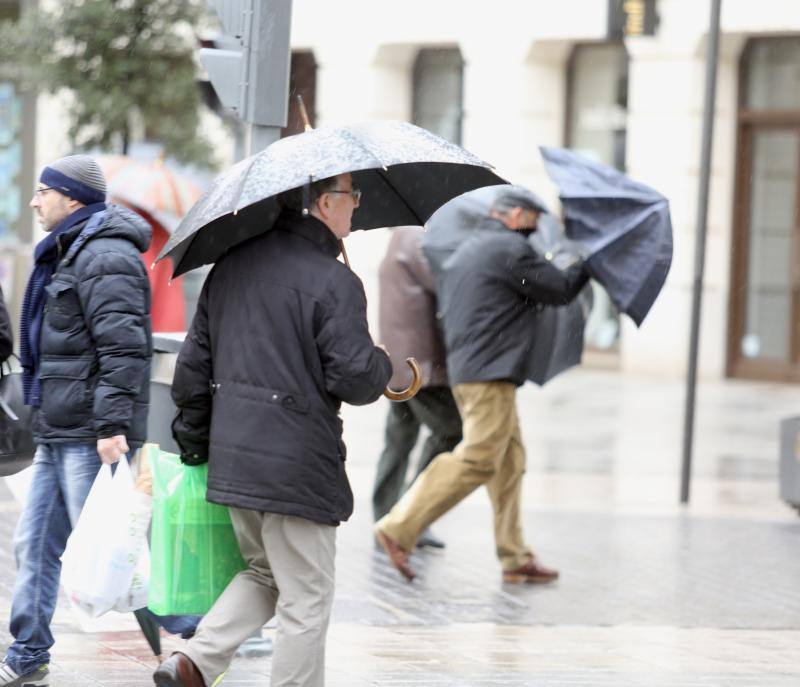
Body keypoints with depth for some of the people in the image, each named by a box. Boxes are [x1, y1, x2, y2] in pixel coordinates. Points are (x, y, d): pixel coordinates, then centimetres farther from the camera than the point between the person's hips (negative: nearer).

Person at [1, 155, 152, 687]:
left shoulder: (104, 258, -14)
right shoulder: (65, 255, 19)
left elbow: (123, 347, -24)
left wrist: (112, 424, -29)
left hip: (91, 438, -11)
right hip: (58, 434, 11)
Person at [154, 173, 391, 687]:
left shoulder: (231, 267, 9)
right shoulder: (334, 283, -14)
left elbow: (194, 362, 13)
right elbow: (354, 378, -17)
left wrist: (194, 439, 23)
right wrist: (383, 368, 6)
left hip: (234, 452, 7)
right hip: (297, 462, -7)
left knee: (264, 575, 23)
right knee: (306, 602, 4)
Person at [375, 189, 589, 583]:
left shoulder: (463, 254, 21)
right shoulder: (512, 249, -8)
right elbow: (561, 290, -4)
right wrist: (587, 264, 13)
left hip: (463, 369, 10)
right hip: (492, 373, -10)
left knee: (510, 461, 11)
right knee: (476, 460, -13)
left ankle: (515, 558, 11)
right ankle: (399, 529, -16)